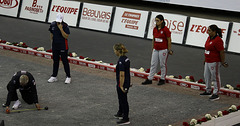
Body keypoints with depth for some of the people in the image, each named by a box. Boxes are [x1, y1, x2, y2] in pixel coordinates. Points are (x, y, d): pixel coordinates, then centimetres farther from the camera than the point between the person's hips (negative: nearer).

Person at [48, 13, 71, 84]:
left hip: (63, 47, -5)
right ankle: (54, 77, 22)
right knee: (55, 61, 13)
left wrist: (61, 29, -26)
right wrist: (52, 42, 14)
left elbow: (66, 36, -19)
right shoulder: (53, 24, 1)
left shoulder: (65, 26, -14)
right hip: (54, 46, 5)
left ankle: (68, 77, 8)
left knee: (65, 61, -1)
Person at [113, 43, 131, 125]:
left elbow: (122, 74, -25)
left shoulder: (121, 61, -24)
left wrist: (121, 86, -21)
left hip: (122, 84, -9)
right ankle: (120, 113, 42)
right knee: (121, 98, 25)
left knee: (123, 100, 1)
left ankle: (126, 119, 10)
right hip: (127, 83, 9)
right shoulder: (126, 58, 5)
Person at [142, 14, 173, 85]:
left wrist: (169, 50, -8)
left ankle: (162, 79, 17)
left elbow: (169, 41, -9)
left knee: (163, 65, 5)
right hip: (156, 49, 6)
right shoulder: (155, 29, 6)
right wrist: (153, 48, 17)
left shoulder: (165, 29, -13)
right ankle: (149, 79, 13)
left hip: (163, 50, -6)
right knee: (153, 64, 8)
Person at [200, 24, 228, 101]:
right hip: (207, 61, 10)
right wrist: (205, 60, 22)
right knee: (207, 77, 19)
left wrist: (223, 62, -15)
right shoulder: (209, 38, 8)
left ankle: (216, 94, 4)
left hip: (214, 62, -10)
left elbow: (222, 52, -19)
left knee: (215, 78, -2)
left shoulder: (217, 40, -21)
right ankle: (208, 91, 34)